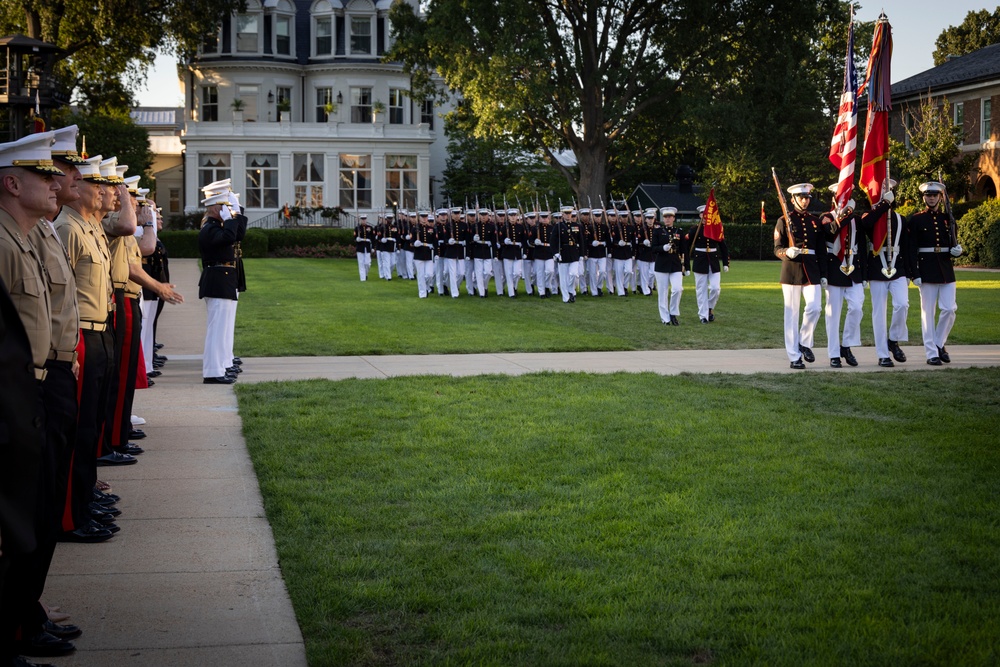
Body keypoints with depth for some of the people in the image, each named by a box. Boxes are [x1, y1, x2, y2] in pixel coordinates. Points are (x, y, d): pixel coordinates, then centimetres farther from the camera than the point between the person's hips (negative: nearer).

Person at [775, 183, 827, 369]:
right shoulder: (784, 221, 2)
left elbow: (822, 250, 13)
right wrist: (788, 252, -23)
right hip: (791, 270, -3)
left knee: (814, 308, -12)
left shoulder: (815, 221, 12)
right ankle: (794, 357, 5)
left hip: (812, 270, 3)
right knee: (792, 314, -1)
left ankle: (805, 343, 13)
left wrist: (823, 275, 8)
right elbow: (777, 249, -1)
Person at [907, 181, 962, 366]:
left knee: (949, 310, -2)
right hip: (927, 271, -4)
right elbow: (911, 249, -5)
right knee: (928, 312, -1)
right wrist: (915, 274, -12)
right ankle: (932, 353, 2)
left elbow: (954, 246, 17)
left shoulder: (948, 219, 11)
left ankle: (939, 343, 18)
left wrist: (957, 251, -8)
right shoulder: (916, 220, 0)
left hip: (946, 270, 4)